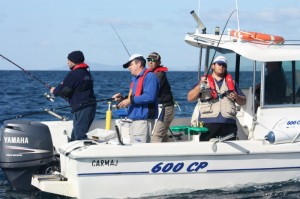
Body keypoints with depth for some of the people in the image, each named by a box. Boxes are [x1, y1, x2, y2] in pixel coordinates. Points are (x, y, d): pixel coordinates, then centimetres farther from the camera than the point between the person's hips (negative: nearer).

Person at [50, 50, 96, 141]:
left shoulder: (73, 74, -13)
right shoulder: (87, 73, 16)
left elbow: (63, 90, -13)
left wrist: (54, 91, 8)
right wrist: (58, 91, 21)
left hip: (81, 109, -9)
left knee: (79, 136, -8)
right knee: (74, 136, 16)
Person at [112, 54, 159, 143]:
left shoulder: (149, 77, -9)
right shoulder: (135, 79, 22)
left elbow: (150, 96, -23)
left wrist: (130, 100, -19)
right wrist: (122, 98, 10)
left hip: (144, 120, -10)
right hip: (135, 120, 10)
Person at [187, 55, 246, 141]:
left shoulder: (231, 82, 24)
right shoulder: (205, 81, 16)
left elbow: (243, 101, 23)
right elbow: (190, 98, 5)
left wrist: (236, 97, 1)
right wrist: (200, 86, -10)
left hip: (228, 124, 2)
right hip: (208, 123, -2)